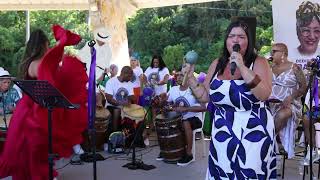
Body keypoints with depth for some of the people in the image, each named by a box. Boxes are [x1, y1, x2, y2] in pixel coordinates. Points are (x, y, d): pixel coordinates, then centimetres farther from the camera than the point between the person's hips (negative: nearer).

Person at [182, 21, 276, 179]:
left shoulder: (259, 62, -6)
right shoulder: (217, 65, 5)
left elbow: (264, 95, -21)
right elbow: (204, 96, 10)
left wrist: (242, 67, -24)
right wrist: (190, 78, -3)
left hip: (253, 134, -3)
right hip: (222, 135, 4)